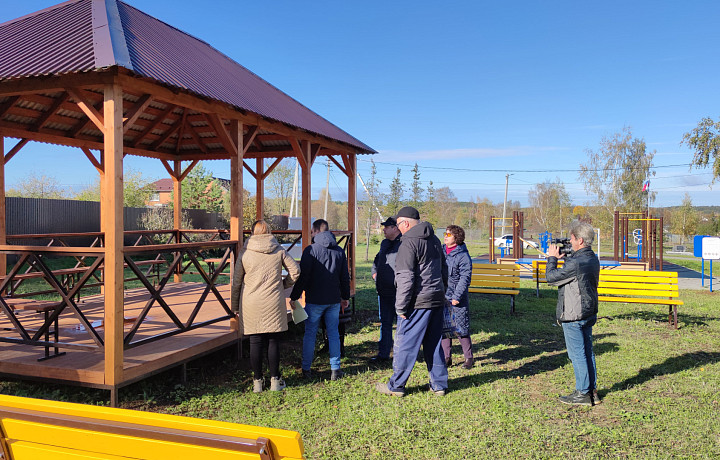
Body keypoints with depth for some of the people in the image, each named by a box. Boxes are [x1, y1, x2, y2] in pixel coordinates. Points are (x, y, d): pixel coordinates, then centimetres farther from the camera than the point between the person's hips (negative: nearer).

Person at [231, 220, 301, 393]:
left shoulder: (244, 252, 0)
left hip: (251, 304, 0)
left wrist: (235, 306, 11)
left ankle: (257, 381, 15)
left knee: (255, 343, 7)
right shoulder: (279, 250, 3)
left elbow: (236, 281, 2)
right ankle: (275, 380, 16)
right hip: (274, 304, 1)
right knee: (273, 341, 8)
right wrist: (283, 285, 19)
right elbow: (295, 270, 4)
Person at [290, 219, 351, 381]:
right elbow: (345, 277, 12)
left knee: (310, 334, 7)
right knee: (333, 334, 11)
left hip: (315, 300, -4)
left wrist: (294, 297, -6)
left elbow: (303, 276, -13)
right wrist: (345, 297, 22)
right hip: (334, 300, 4)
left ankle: (306, 369, 14)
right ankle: (335, 369, 13)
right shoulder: (339, 251, 7)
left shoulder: (311, 250, -10)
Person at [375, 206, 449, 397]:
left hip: (418, 303, -8)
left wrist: (401, 307, -14)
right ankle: (439, 385, 20)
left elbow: (405, 278, -18)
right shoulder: (435, 240, 15)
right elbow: (444, 270, 22)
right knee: (434, 344, 15)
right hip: (436, 301, 8)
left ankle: (396, 386, 11)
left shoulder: (409, 243, -13)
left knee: (405, 344, 2)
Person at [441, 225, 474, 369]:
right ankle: (447, 357, 19)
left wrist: (457, 296, -17)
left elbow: (465, 278, -11)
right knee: (444, 327, 9)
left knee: (460, 328, 0)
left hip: (457, 298, -5)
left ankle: (469, 358, 16)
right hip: (441, 296, 5)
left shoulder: (463, 256, -9)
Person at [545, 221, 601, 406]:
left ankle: (583, 394, 9)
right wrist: (564, 257, 9)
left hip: (574, 316, -9)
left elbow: (551, 277, -16)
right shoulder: (593, 259, 8)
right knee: (587, 352, 15)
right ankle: (592, 391, 24)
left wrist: (552, 258, -2)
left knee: (577, 354, 0)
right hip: (589, 313, 9)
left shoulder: (576, 262, -23)